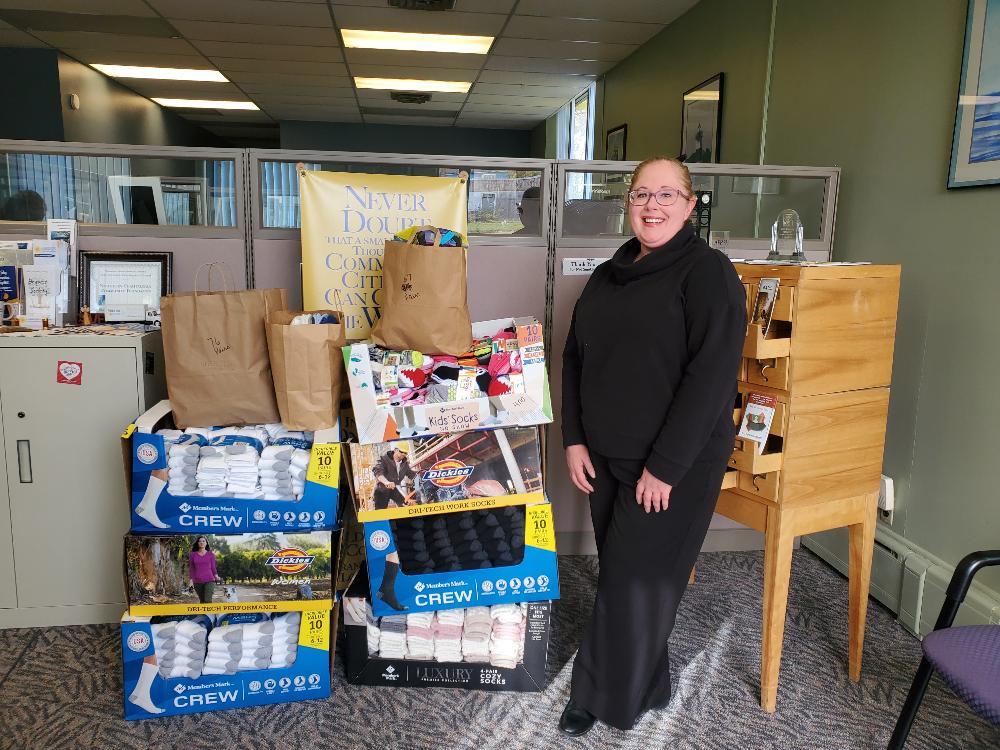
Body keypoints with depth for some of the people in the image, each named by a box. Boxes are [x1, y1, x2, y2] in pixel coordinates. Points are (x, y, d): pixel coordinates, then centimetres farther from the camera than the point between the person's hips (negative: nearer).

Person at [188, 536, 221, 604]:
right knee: (202, 601, 8)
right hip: (197, 582, 2)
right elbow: (191, 569, 8)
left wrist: (216, 576, -9)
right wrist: (191, 580, 0)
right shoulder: (192, 555, 6)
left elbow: (213, 567, 8)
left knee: (207, 600, -14)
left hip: (209, 580, -2)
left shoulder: (211, 554, 5)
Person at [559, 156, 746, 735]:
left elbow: (712, 375, -18)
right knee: (619, 573, 13)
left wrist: (665, 466, -19)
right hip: (606, 459, 6)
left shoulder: (707, 271, -10)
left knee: (636, 580, 1)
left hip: (677, 464, -6)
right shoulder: (608, 275, 11)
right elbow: (575, 358, 14)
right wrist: (575, 439, 4)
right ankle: (643, 687, 34)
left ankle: (607, 696, 22)